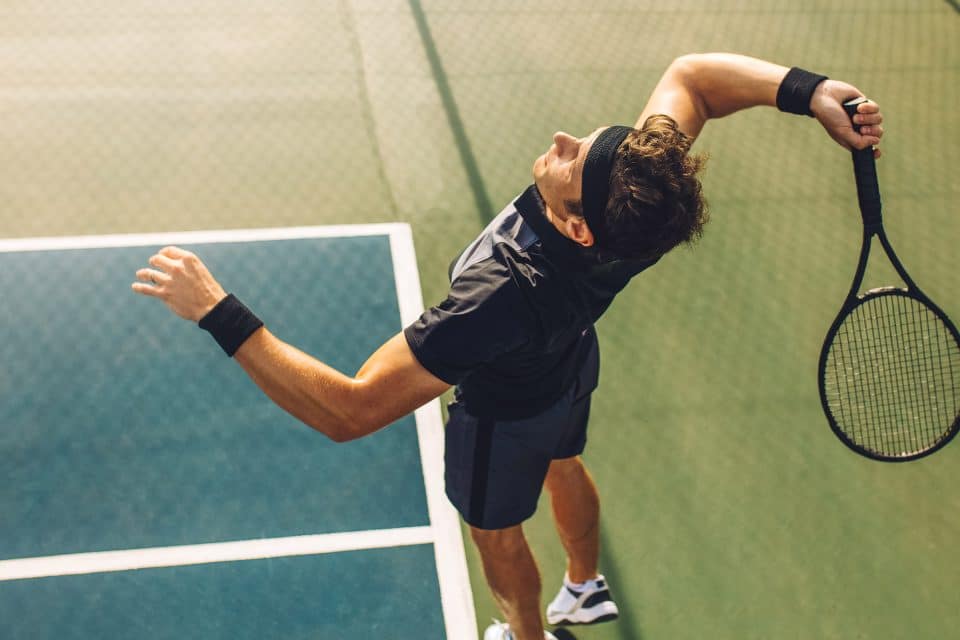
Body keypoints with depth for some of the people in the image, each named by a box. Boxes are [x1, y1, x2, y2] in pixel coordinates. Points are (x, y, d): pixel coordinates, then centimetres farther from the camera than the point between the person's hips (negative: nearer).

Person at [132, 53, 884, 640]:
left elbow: (348, 412, -49)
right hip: (571, 362, 6)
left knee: (496, 530, 28)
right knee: (564, 466, 36)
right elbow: (692, 73, -19)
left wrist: (221, 314, -49)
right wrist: (807, 89, -34)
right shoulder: (641, 200, -36)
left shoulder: (497, 297, -52)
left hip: (505, 417, -5)